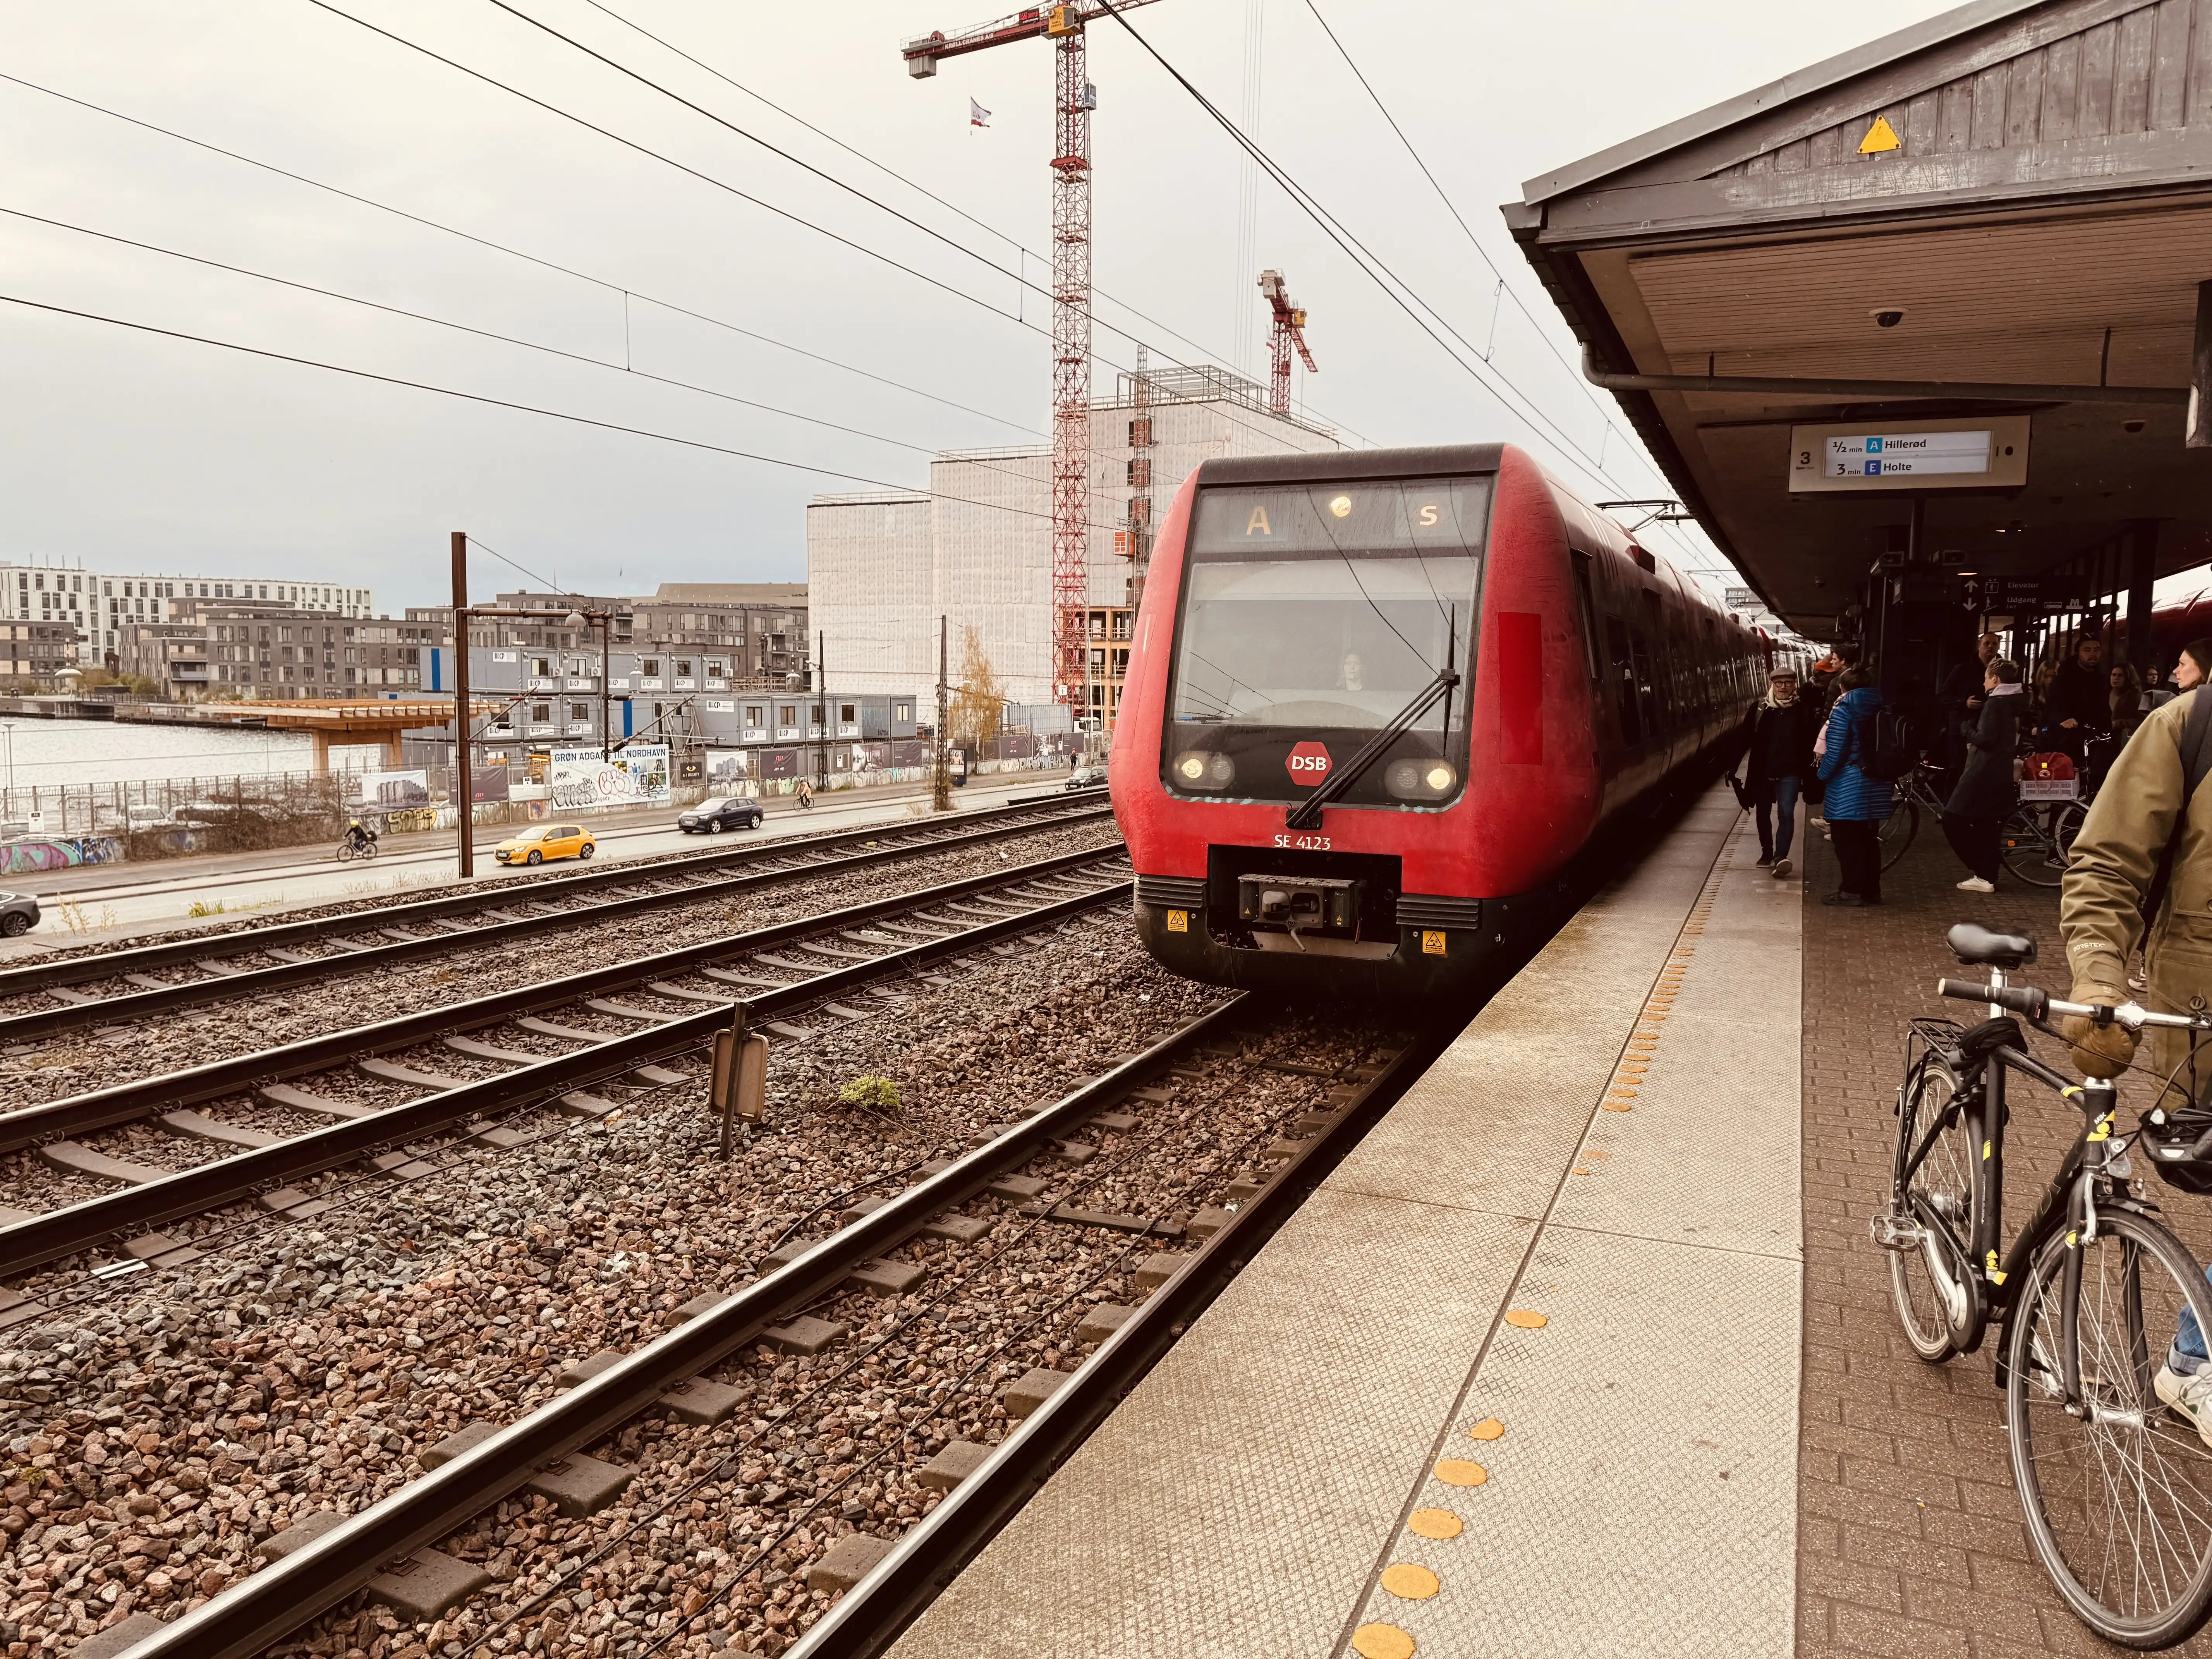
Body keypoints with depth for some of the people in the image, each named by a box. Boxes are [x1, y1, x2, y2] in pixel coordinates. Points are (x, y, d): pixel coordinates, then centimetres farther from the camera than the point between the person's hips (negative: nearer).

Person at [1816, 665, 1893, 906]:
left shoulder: (1844, 711, -12)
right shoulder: (1881, 710, 7)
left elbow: (1836, 752, -15)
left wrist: (1823, 775, -2)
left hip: (1849, 786, -7)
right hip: (1877, 785, 7)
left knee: (1847, 839, 0)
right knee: (1869, 838, 14)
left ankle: (1851, 891, 0)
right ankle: (1872, 890, 19)